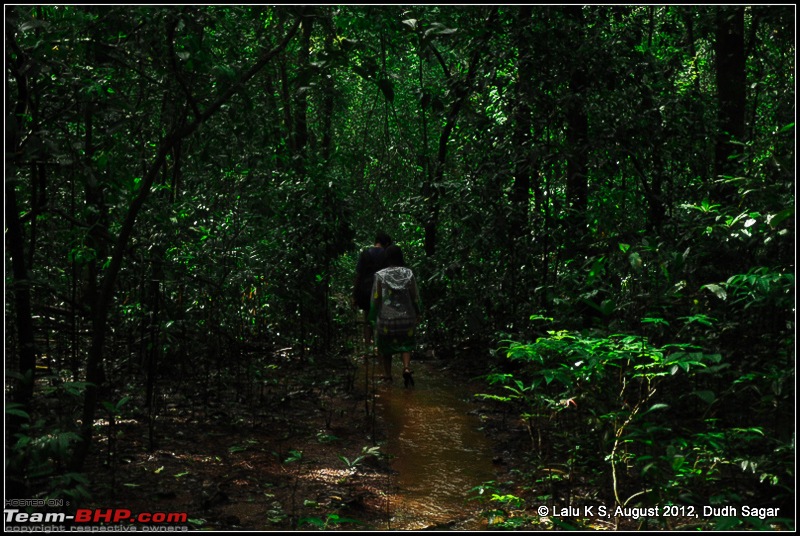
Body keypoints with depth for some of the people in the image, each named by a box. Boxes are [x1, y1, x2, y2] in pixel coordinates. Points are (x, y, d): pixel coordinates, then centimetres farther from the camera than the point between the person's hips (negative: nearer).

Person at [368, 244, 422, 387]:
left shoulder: (380, 275, -11)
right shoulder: (409, 274, -7)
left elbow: (375, 299, -9)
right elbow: (415, 296, -2)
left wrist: (372, 318, 2)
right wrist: (419, 314, 12)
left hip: (386, 318, -1)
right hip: (406, 317, 1)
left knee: (386, 345, 20)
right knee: (406, 344, 19)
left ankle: (387, 375, 25)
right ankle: (407, 368, -5)